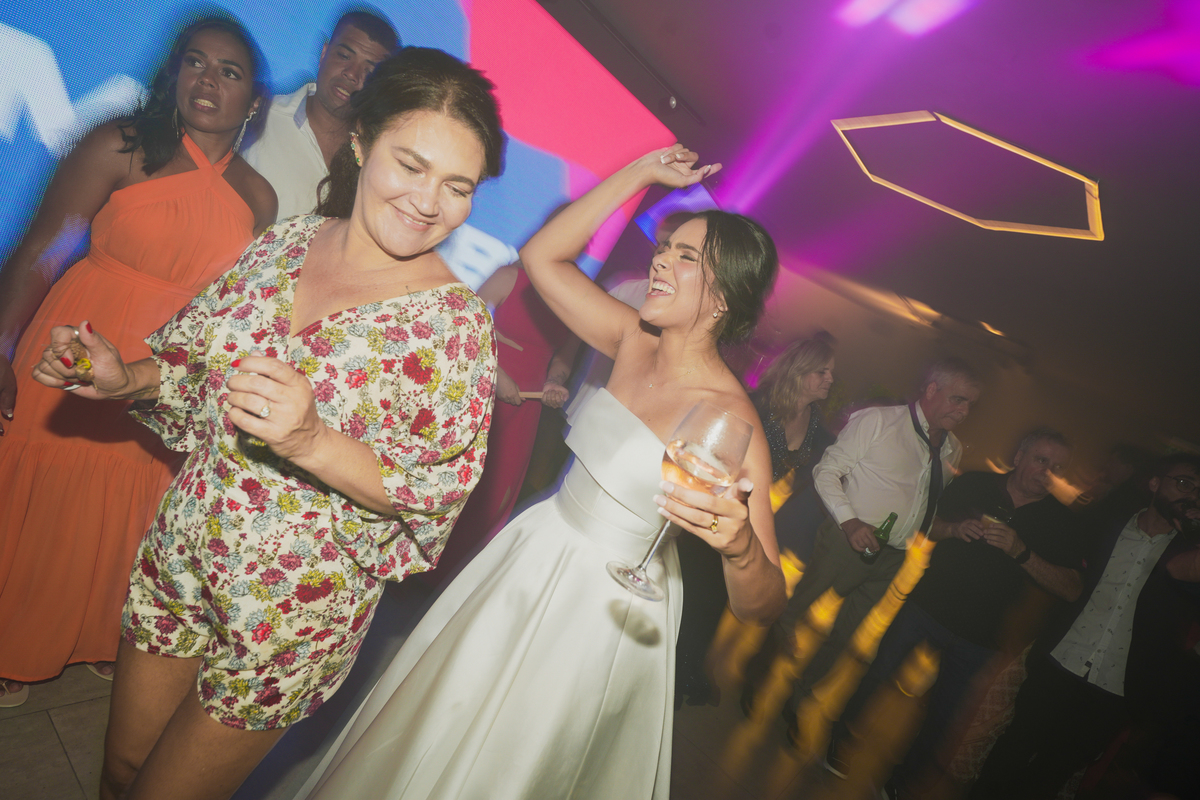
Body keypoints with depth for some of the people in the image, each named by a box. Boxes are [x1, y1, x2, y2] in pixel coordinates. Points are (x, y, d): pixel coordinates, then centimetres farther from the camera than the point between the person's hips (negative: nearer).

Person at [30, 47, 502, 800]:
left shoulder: (456, 321, -20)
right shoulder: (287, 242, -5)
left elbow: (438, 493, -19)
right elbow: (197, 365, 9)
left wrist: (311, 441, -32)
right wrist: (127, 377, -10)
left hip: (296, 610, -4)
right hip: (180, 559, 5)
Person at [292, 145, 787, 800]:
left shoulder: (730, 418, -24)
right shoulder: (634, 343, -7)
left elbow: (763, 606, -25)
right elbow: (540, 255, -3)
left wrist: (740, 545, -47)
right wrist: (642, 172, -6)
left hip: (604, 603, -5)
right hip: (536, 550, 6)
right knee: (429, 731, 26)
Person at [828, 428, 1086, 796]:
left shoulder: (1059, 521, -4)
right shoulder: (974, 484, -3)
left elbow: (1072, 589, -12)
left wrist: (1021, 552, -24)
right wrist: (954, 528, -16)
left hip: (976, 636, 0)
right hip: (927, 604, 0)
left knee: (942, 716, 11)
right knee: (878, 672, 9)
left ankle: (905, 782, 32)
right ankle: (840, 736, 32)